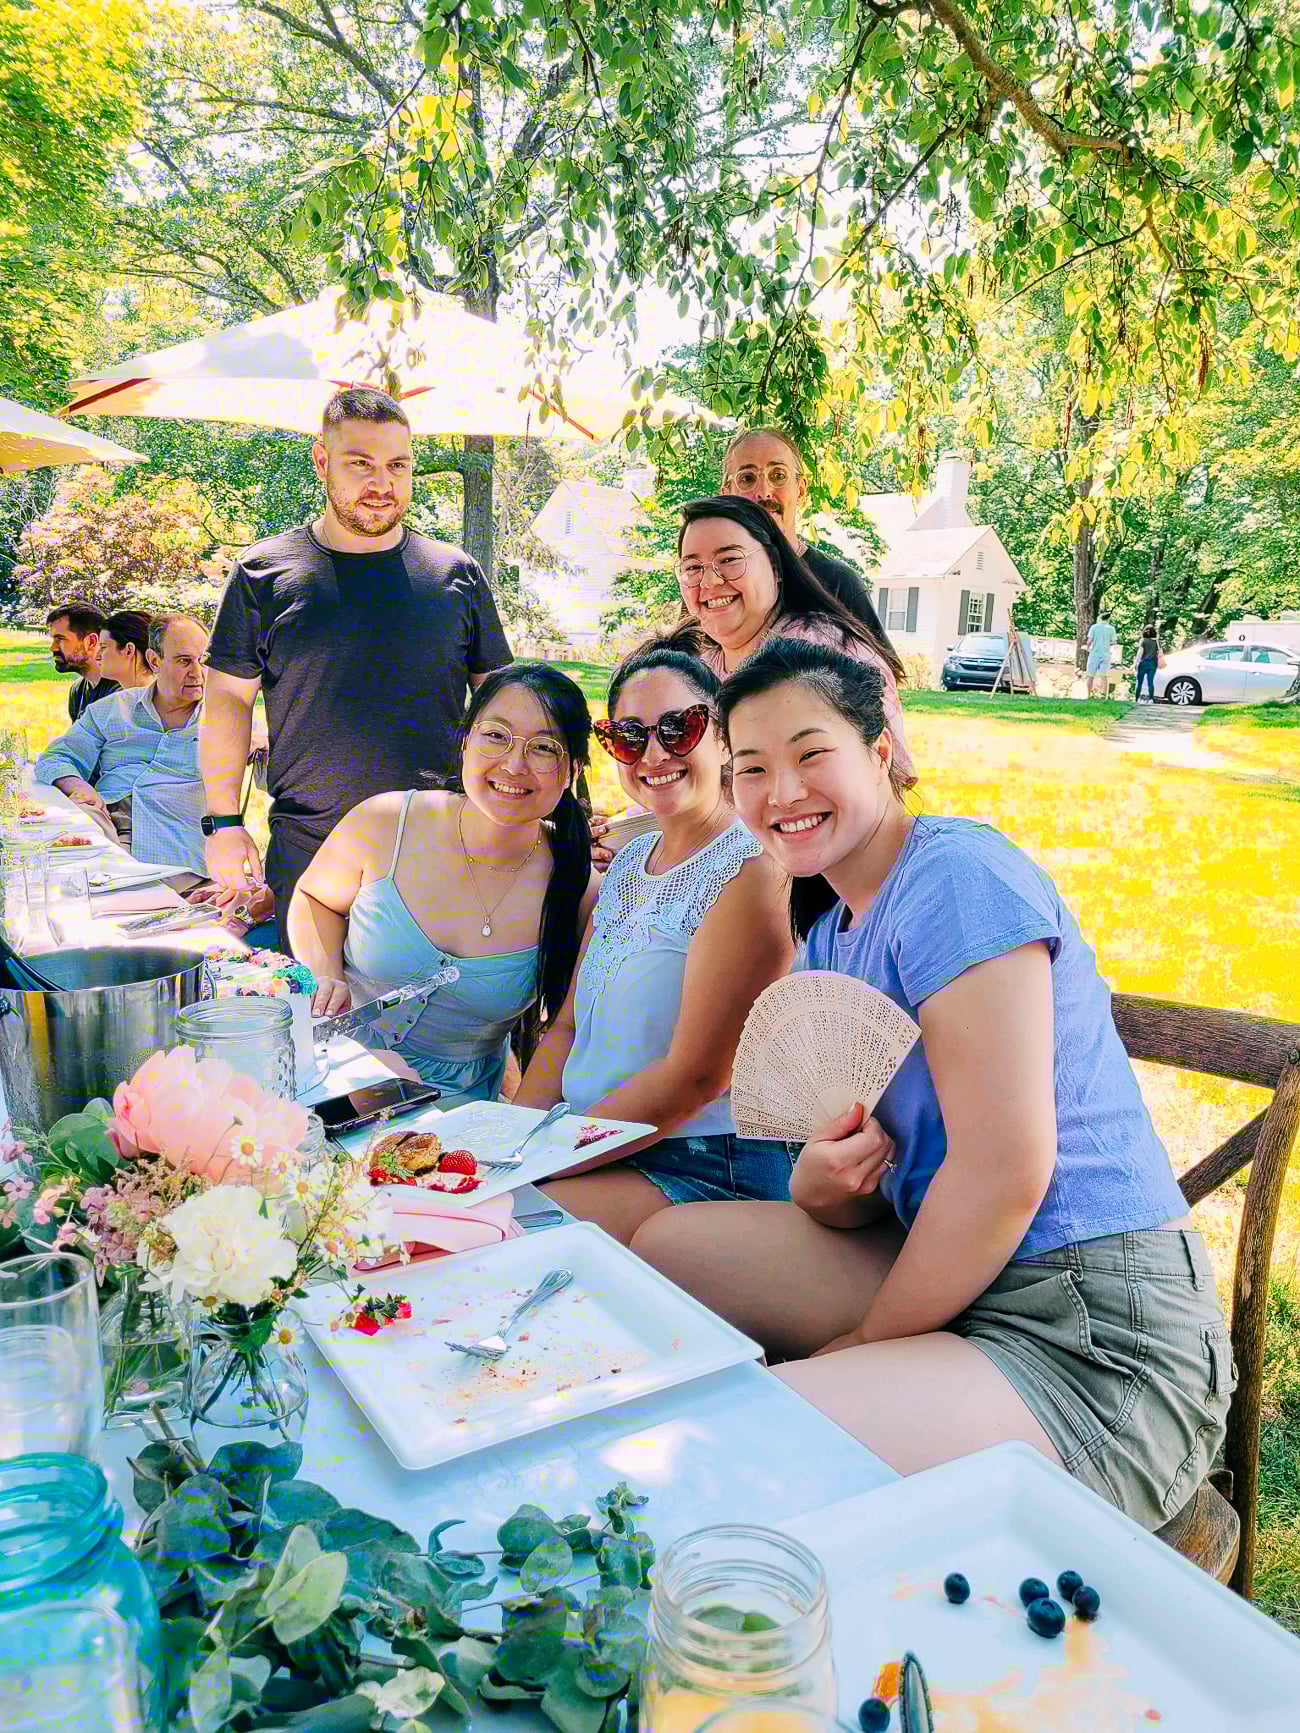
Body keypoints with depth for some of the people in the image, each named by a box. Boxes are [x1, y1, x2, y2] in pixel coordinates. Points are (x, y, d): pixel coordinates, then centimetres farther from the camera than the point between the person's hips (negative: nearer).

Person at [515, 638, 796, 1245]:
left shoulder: (754, 870, -15)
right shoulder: (627, 864, 13)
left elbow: (695, 1077, -18)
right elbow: (567, 1027, 12)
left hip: (704, 1168, -7)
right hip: (598, 1146, 8)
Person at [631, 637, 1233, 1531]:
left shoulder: (957, 875, -16)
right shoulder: (828, 933, 11)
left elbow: (1005, 1172, -23)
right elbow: (860, 1205, 11)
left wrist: (863, 1344, -10)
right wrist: (821, 1183, -13)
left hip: (1097, 1352, -9)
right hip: (956, 1275, 9)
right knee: (667, 1245, 12)